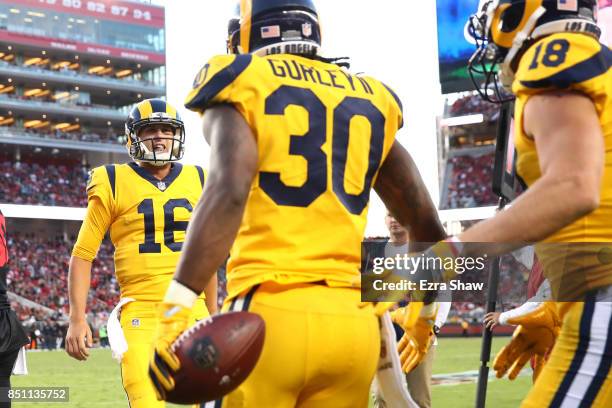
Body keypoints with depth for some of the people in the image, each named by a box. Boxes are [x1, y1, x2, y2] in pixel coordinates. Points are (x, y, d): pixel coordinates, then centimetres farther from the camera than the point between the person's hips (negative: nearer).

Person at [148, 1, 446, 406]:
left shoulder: (242, 82, 5)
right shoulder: (370, 99, 19)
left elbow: (229, 190, -15)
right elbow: (426, 224, 20)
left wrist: (177, 306, -20)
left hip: (272, 314, -4)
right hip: (354, 324, 5)